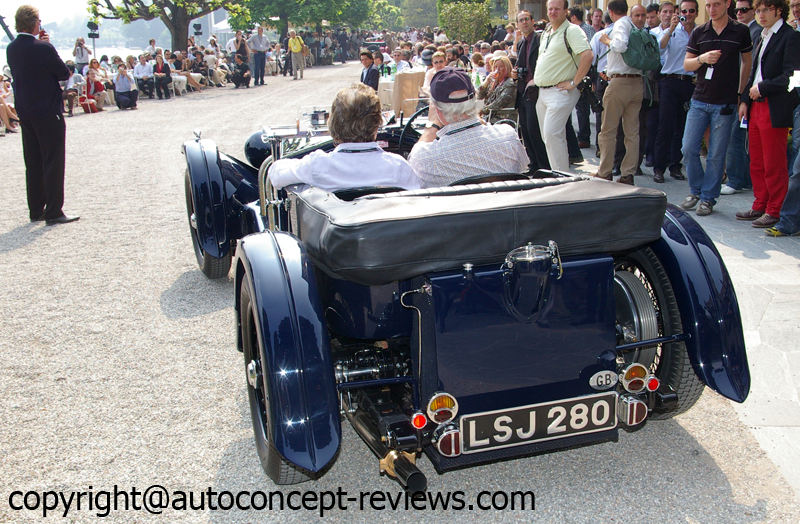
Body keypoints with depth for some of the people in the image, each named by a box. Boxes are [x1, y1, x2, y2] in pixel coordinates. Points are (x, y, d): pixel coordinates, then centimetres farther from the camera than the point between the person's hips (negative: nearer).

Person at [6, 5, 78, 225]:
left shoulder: (11, 49, 5)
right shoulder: (43, 48, -17)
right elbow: (64, 73, -8)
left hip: (24, 112, 7)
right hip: (48, 112, -7)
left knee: (33, 163, 13)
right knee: (53, 163, -2)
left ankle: (36, 211, 19)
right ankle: (53, 213, 0)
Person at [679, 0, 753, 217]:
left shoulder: (741, 32, 1)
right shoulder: (699, 32, 5)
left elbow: (747, 61, 11)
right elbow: (686, 64, 5)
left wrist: (741, 92, 8)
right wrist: (702, 58, -15)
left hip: (725, 103, -2)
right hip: (699, 100, 2)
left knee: (716, 155, 0)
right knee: (689, 149, -1)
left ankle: (708, 198, 12)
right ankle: (696, 191, 19)